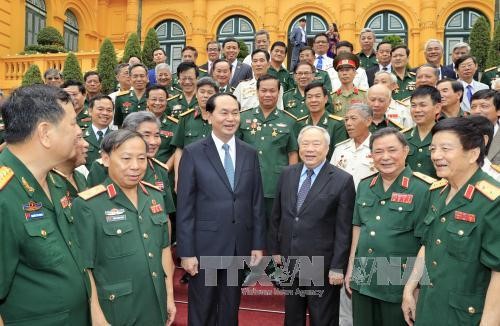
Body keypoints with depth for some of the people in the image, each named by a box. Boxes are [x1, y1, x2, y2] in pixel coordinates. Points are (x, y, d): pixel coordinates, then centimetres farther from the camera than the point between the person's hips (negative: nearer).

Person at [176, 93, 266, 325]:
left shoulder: (250, 153, 4)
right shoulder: (193, 153, -7)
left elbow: (256, 201, 6)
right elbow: (185, 207, -8)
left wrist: (258, 243, 4)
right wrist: (186, 251, -10)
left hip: (240, 245, 3)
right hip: (205, 245, -3)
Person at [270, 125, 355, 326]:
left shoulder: (342, 180, -12)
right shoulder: (287, 174, 2)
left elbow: (344, 229, -11)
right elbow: (276, 215, 9)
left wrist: (338, 267, -12)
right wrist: (276, 249, 10)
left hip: (322, 266, -4)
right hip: (289, 262, 4)